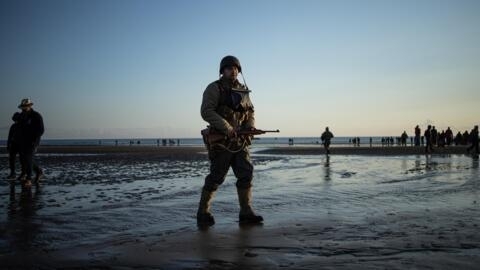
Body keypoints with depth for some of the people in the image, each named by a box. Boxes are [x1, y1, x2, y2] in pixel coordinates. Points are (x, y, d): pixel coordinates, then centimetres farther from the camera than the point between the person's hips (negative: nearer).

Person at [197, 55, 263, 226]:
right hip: (221, 141, -6)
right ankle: (203, 213, 11)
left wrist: (251, 126, -2)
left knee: (246, 174, 1)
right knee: (216, 177, -3)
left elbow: (250, 111, 20)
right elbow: (206, 111, -15)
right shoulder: (214, 88, -4)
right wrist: (226, 127, -23)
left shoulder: (242, 91, 16)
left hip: (240, 141, 6)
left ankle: (246, 213, 8)